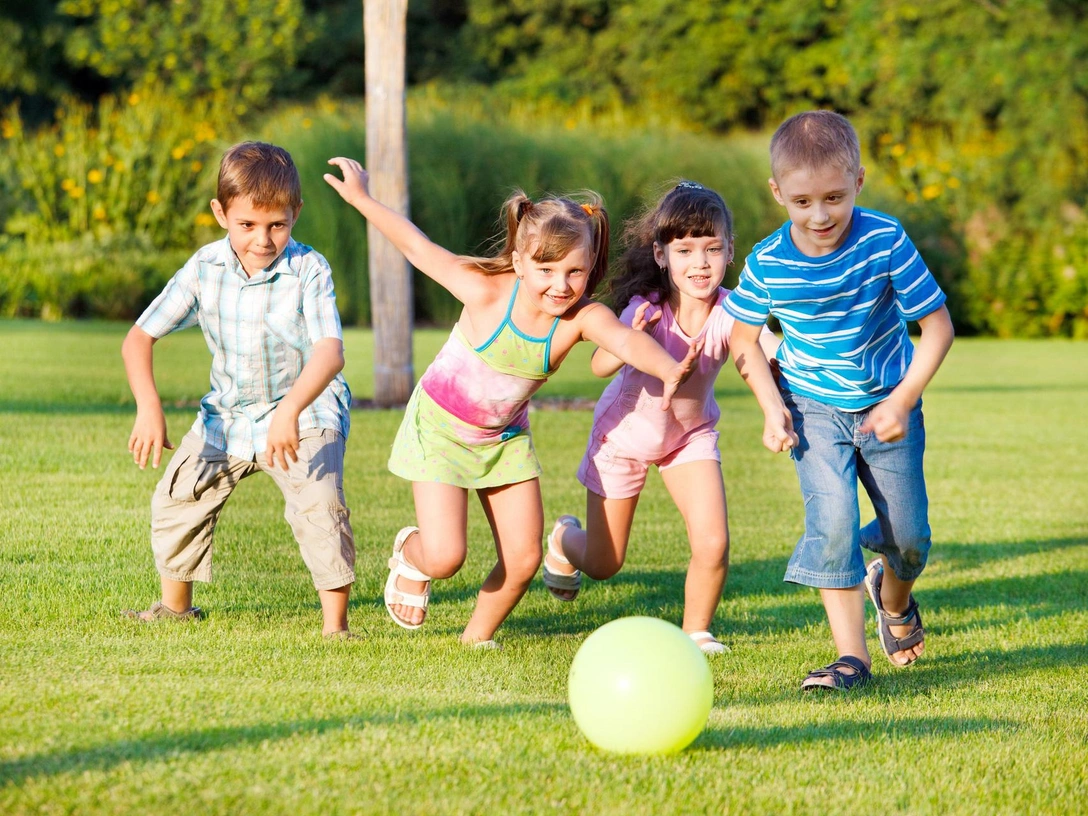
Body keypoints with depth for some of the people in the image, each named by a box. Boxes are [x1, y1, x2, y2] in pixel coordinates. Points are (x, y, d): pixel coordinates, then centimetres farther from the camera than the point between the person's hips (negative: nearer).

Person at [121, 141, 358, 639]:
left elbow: (330, 352, -34)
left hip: (306, 414, -5)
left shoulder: (309, 271, -22)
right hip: (228, 414, 5)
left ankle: (335, 625, -16)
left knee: (319, 505, -26)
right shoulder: (204, 270, -11)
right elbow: (140, 338, -10)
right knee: (176, 499, 8)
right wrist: (148, 406, -27)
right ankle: (175, 606, 32)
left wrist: (290, 411, -50)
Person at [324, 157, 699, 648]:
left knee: (523, 559, -1)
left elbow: (626, 340, -46)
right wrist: (361, 198, -10)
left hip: (505, 438, 3)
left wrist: (669, 369, -67)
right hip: (440, 426, -3)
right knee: (445, 557, -12)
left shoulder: (583, 317, -24)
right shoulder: (487, 293, -28)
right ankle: (410, 555, 26)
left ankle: (478, 636, 27)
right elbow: (419, 248, -15)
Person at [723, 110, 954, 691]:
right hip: (814, 410, 0)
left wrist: (903, 401, -18)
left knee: (909, 533, 6)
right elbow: (743, 339, 3)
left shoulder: (885, 243, -21)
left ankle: (893, 598, 42)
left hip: (887, 406, 0)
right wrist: (772, 406, -9)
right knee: (832, 521, -17)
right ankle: (851, 657, -12)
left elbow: (937, 326, -13)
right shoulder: (767, 264, -15)